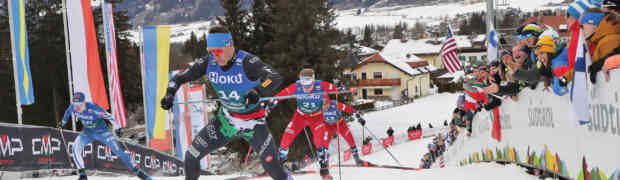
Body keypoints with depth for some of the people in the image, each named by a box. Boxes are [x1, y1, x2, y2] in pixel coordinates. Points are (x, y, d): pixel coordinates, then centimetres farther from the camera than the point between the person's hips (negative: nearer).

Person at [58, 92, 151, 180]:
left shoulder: (93, 108, -32)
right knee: (76, 148, -21)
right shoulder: (72, 108, -18)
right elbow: (68, 112, 7)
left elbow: (108, 116, -33)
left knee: (118, 150, -11)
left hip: (102, 131, -4)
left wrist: (116, 127, -46)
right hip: (87, 133, 4)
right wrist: (63, 122, 23)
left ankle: (137, 171, 1)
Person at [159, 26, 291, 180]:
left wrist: (258, 91, -56)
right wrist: (169, 93, -23)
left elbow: (275, 78, -39)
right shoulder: (208, 62, -12)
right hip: (225, 121, 4)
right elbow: (179, 78, -3)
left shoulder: (246, 62, -26)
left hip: (253, 123, -4)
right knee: (191, 156, -2)